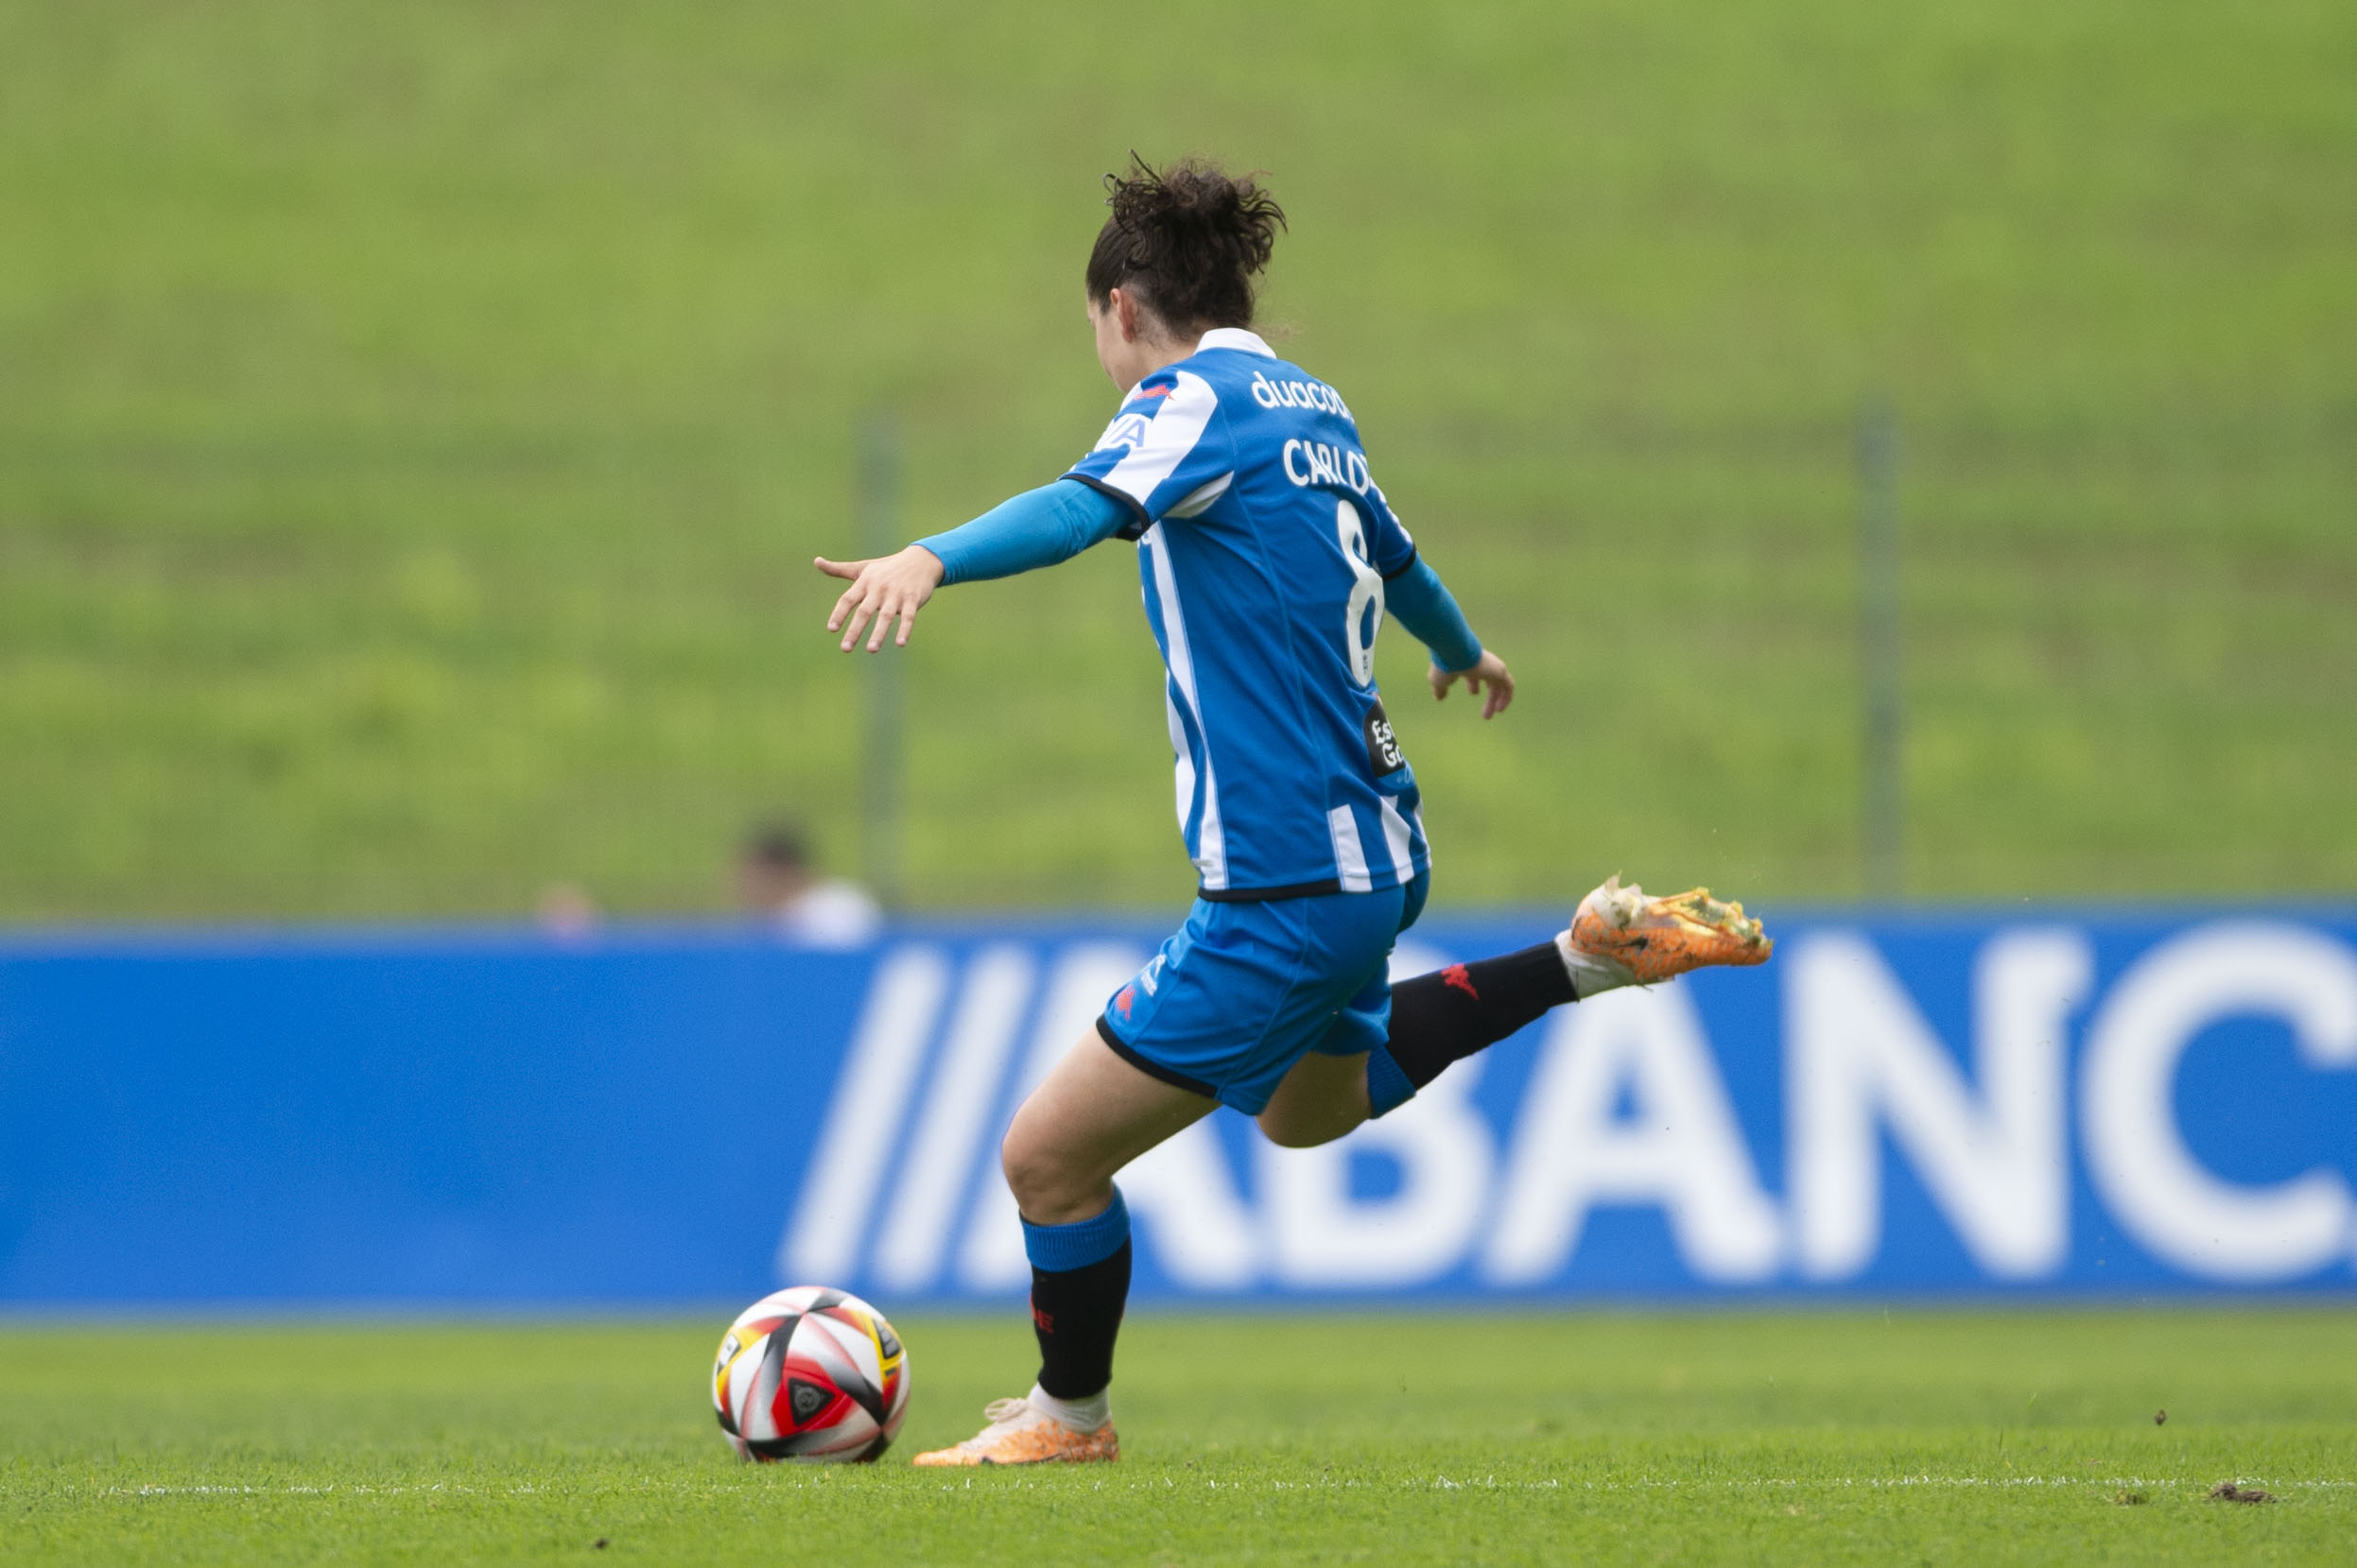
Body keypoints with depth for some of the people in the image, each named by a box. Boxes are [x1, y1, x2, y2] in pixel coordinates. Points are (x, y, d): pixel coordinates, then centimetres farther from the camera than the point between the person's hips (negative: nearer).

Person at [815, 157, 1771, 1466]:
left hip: (1287, 890, -9)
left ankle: (1069, 1414, 15)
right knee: (1305, 1107, 36)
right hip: (1371, 847, 9)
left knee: (1050, 1155, -2)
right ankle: (1591, 956, 29)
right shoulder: (1313, 408, 13)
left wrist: (931, 560, -51)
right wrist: (1461, 647, 55)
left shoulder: (1197, 397, -13)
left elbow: (1092, 503, -35)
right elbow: (1391, 556, 33)